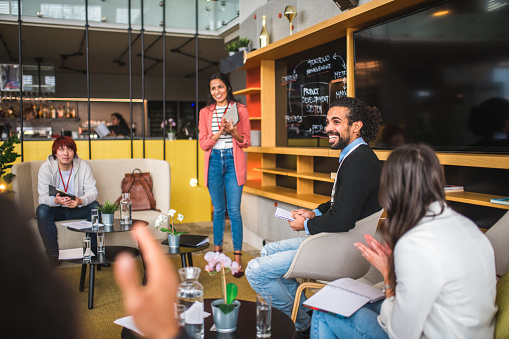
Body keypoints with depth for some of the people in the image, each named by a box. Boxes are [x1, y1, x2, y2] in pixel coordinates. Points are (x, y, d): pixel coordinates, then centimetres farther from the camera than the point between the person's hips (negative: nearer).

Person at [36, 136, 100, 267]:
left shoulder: (84, 166, -8)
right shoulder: (46, 168, -11)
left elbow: (92, 191, -15)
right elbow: (43, 197, -18)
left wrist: (80, 201, -38)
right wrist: (56, 200, -43)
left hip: (78, 209, 1)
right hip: (56, 210, -1)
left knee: (95, 206, -26)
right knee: (41, 210, -31)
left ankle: (94, 249, -17)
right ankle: (53, 253, -26)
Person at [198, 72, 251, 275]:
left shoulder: (240, 110, 4)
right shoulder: (205, 112, 10)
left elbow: (246, 141, 4)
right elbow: (203, 143, 4)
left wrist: (232, 131, -14)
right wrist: (219, 132, -12)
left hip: (234, 161, -2)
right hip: (214, 161, 2)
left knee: (234, 211, -5)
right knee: (218, 210, 10)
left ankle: (237, 258, 1)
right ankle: (217, 253, 22)